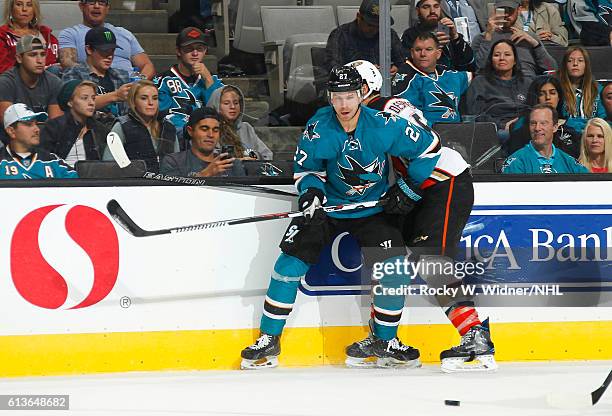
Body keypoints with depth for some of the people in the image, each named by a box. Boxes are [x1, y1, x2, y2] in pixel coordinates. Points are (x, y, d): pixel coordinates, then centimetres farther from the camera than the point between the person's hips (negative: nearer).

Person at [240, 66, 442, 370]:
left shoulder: (383, 126, -20)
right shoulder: (318, 129, -16)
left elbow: (429, 146, -8)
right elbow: (306, 166, 1)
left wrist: (408, 190, -5)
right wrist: (310, 191, -20)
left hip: (371, 210, 0)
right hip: (327, 206, 0)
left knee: (394, 266, -15)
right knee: (291, 262, -11)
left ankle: (385, 342, 4)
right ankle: (268, 341, 0)